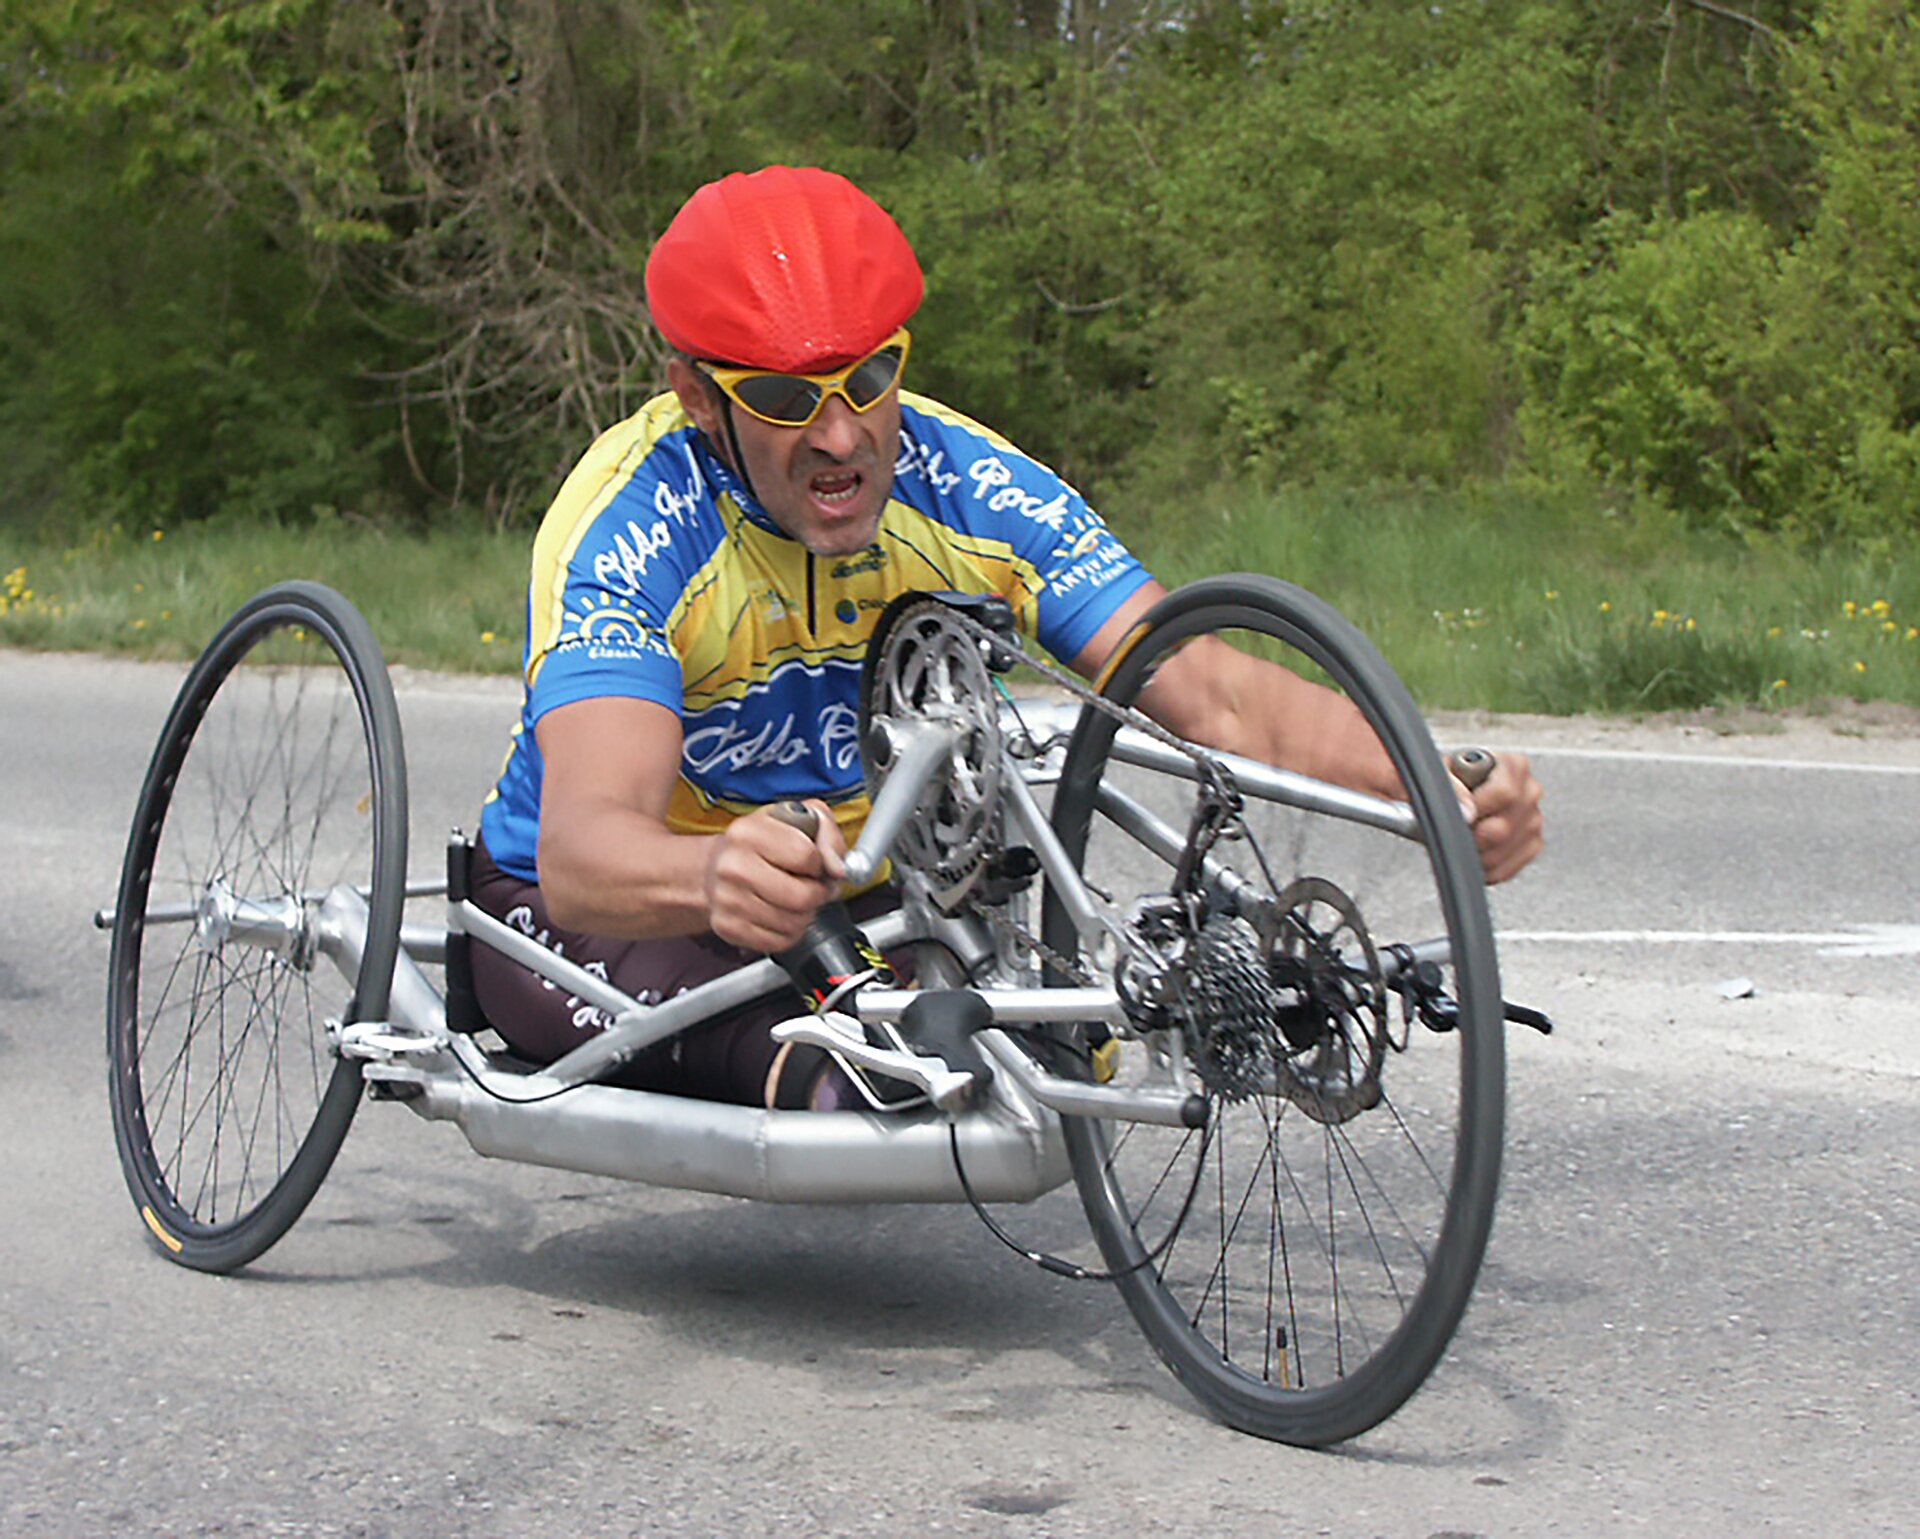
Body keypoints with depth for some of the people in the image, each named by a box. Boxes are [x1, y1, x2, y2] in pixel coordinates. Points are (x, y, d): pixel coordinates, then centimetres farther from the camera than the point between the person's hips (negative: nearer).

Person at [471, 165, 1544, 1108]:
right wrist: (720, 876, -68)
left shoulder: (969, 490, -17)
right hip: (600, 916, -8)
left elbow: (1212, 692, -23)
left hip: (858, 906, 8)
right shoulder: (628, 531, -29)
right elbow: (579, 849, -44)